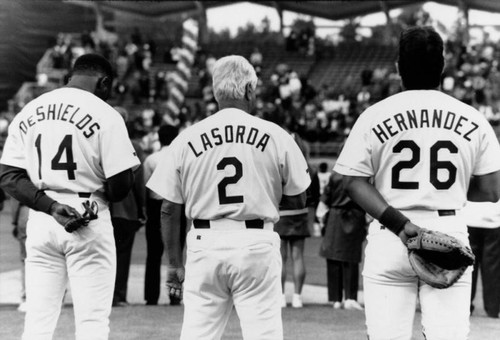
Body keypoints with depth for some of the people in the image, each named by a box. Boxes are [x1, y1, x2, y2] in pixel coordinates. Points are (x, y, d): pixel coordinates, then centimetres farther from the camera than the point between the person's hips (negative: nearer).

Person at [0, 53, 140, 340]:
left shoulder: (27, 112, 9)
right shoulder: (105, 114, -6)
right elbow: (120, 185, -9)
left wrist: (49, 205, -7)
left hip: (39, 222, 5)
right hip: (90, 222, -4)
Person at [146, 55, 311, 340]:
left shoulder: (186, 139, 3)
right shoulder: (276, 136, 0)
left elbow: (169, 210, 4)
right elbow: (298, 200, 6)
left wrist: (174, 263, 12)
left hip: (206, 244, 1)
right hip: (257, 244, -1)